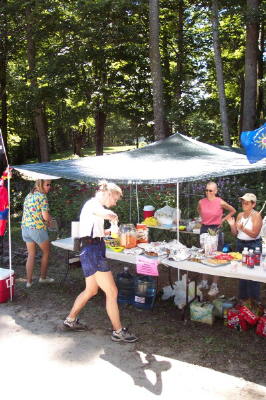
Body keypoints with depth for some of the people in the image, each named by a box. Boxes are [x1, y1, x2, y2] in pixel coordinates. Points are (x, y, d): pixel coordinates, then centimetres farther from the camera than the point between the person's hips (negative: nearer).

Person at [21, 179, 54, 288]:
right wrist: (49, 218, 7)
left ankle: (29, 281, 15)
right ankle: (43, 277, 24)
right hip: (37, 229, -7)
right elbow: (45, 216, -17)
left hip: (25, 227, 7)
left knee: (31, 255, 14)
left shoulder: (28, 196, 12)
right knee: (46, 252, 14)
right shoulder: (42, 196, -12)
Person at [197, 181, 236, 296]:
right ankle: (204, 282, 24)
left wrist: (222, 220, 1)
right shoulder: (201, 202, -1)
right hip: (204, 229, 4)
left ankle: (215, 286, 7)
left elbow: (233, 211, 5)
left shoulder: (221, 203, -10)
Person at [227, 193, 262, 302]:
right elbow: (235, 233, 9)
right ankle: (243, 297, 26)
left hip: (253, 245, -6)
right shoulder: (240, 215, 8)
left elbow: (254, 234, -16)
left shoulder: (256, 215, -9)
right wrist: (232, 225, -8)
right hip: (240, 244, 6)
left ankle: (254, 300, 10)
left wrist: (242, 228, -27)